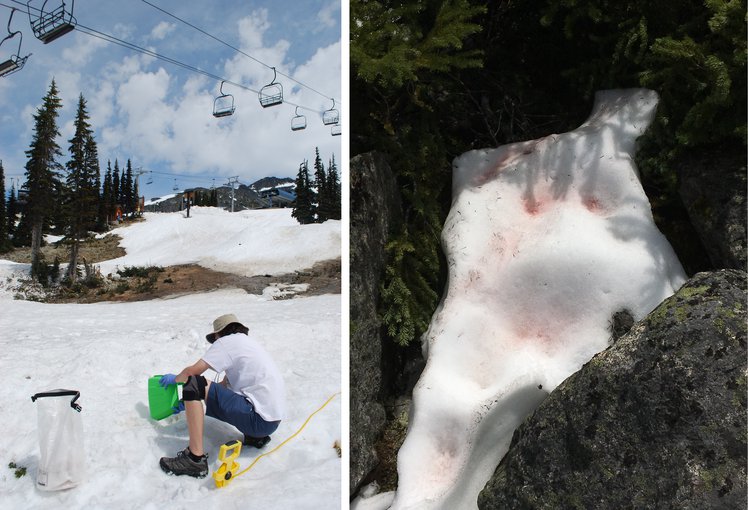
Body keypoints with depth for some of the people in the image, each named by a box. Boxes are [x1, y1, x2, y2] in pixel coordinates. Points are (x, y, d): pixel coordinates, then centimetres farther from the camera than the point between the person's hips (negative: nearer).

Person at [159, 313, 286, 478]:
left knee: (193, 384, -11)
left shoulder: (228, 340, -2)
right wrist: (190, 400, 31)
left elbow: (193, 371, -5)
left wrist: (175, 379, 17)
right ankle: (255, 436, 15)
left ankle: (195, 459, -12)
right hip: (273, 418, 10)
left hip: (260, 419, -10)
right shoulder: (248, 342, 23)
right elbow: (224, 385, 27)